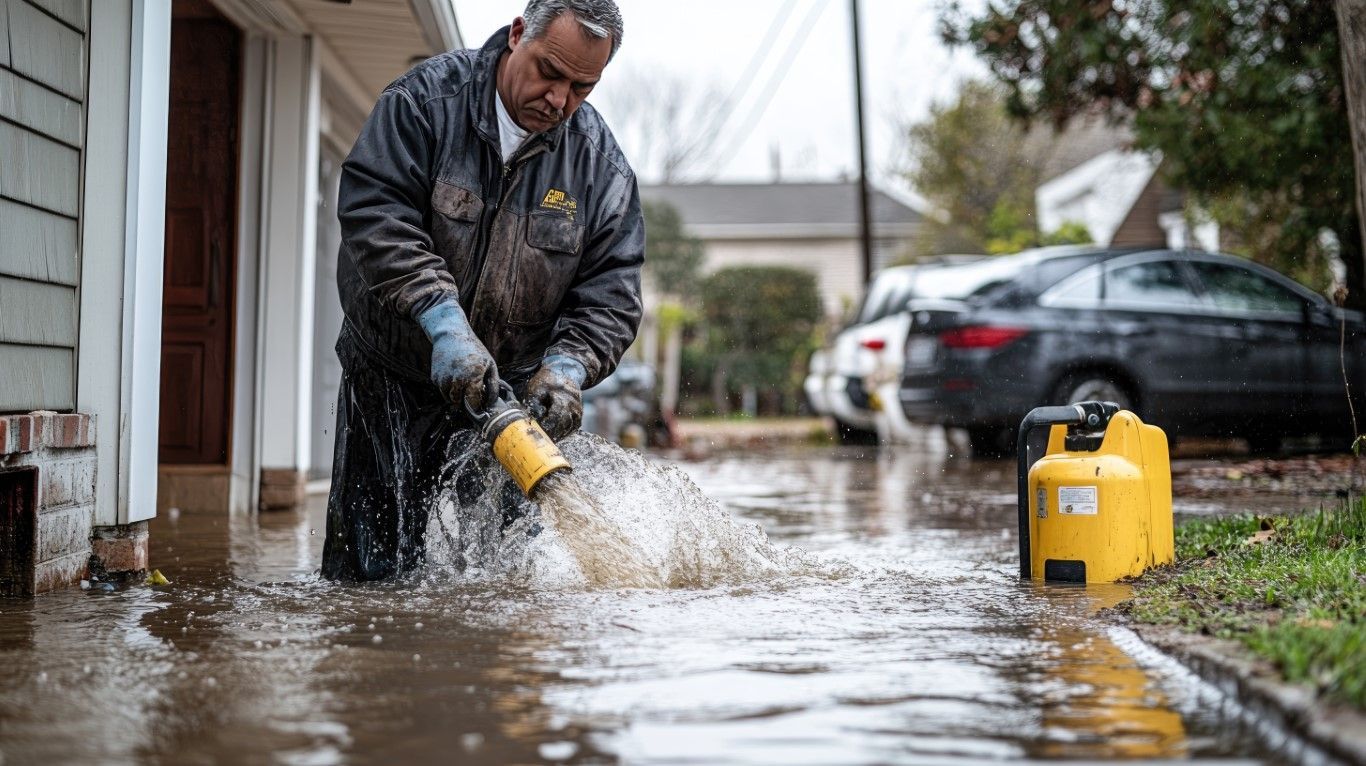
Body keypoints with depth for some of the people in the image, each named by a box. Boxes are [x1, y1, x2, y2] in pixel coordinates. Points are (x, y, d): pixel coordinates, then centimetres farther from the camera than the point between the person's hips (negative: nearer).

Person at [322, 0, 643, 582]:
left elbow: (610, 294, -5)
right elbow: (374, 213, -23)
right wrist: (443, 321, -33)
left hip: (511, 381, 2)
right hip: (395, 372, -2)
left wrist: (566, 368, -24)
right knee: (374, 565, 0)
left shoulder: (601, 164, -4)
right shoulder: (426, 99, -12)